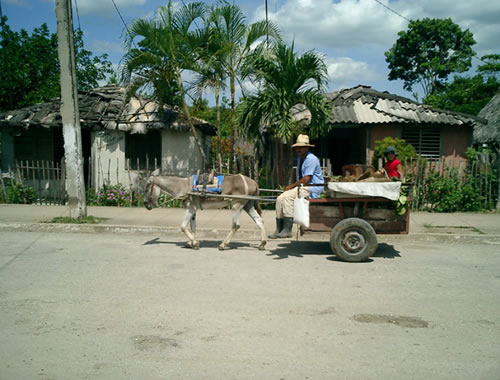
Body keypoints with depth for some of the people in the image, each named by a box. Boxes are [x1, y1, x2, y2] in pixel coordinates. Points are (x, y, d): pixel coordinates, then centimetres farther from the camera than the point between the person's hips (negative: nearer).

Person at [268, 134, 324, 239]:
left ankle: (287, 230, -21)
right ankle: (279, 230, -3)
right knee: (280, 199, -5)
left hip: (314, 188, -10)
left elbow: (306, 179, -21)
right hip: (302, 186, 10)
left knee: (288, 196, -25)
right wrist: (292, 186, 5)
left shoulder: (311, 159, -15)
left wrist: (291, 186, -13)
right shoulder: (299, 158, 16)